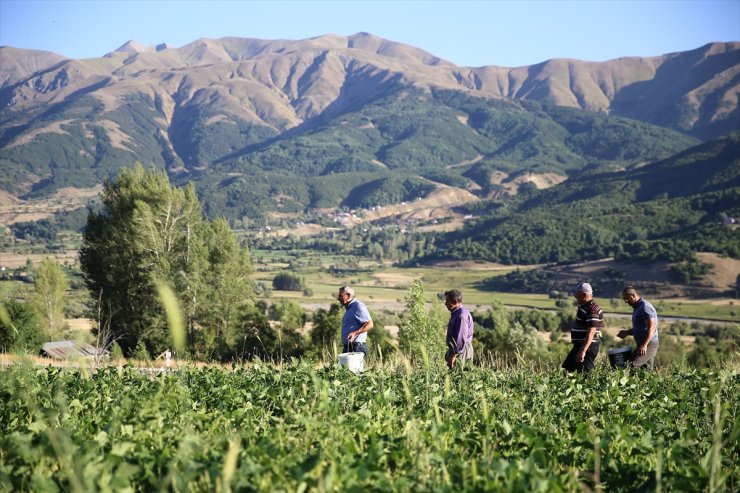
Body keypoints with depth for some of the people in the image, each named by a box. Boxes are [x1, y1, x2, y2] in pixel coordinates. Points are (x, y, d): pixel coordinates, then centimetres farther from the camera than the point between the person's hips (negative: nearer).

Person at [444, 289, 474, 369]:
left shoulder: (461, 315, -19)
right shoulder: (456, 313, 15)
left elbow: (461, 337, -23)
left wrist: (454, 354, -23)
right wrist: (450, 353, 22)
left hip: (460, 350, -10)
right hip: (457, 349, 10)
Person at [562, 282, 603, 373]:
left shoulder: (591, 309, -19)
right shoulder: (585, 307, 14)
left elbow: (591, 332, -28)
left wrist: (583, 351, -34)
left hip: (587, 346, -11)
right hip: (580, 345, 11)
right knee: (567, 368, 15)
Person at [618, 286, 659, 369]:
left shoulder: (645, 307, -13)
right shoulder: (637, 307, 20)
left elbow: (651, 327, -22)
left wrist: (644, 345, -29)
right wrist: (627, 332, 14)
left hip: (648, 344, -11)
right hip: (644, 345, 11)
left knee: (632, 365, -22)